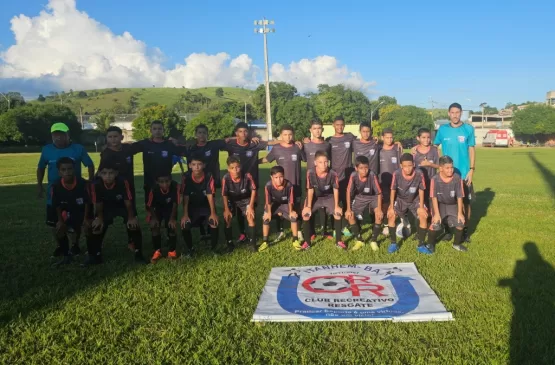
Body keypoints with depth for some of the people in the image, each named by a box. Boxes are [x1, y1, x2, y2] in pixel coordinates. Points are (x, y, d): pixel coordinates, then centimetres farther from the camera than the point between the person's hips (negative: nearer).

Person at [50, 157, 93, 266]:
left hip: (84, 213, -3)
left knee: (87, 229, -22)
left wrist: (86, 219, -15)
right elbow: (57, 205, -7)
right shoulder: (56, 186, -20)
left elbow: (88, 202, -17)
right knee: (59, 230, -11)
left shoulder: (83, 183, -28)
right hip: (69, 214, 3)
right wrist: (60, 220, -7)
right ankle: (66, 257, 11)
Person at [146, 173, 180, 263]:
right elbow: (150, 205, -16)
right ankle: (157, 251, 1)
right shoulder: (154, 189, -29)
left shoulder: (175, 186, -32)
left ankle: (172, 250, 5)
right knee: (154, 226, -16)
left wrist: (172, 218, -27)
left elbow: (175, 204, -24)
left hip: (170, 209, -1)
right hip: (158, 209, 1)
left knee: (171, 226, -16)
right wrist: (154, 218, -25)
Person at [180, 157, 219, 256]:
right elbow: (185, 197, -16)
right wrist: (185, 215, -22)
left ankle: (213, 247, 2)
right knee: (184, 226, -18)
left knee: (214, 224, -24)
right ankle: (189, 248, 9)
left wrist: (213, 213, -27)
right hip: (192, 207, 1)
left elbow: (210, 195, -20)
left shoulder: (208, 176, -21)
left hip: (206, 206, -1)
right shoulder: (186, 177, -19)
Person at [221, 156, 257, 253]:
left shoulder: (247, 176, -28)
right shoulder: (226, 178, -27)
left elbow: (253, 190, -14)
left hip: (246, 200, -1)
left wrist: (251, 206, -17)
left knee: (250, 216, -19)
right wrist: (226, 209, -19)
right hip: (232, 201, 1)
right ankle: (230, 243, 4)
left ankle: (252, 243, -4)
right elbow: (224, 195, -14)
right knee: (227, 218, -15)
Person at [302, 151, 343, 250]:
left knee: (338, 213, -20)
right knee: (305, 214, -21)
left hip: (328, 197, 0)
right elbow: (310, 190, -16)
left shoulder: (333, 174, -25)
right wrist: (309, 206, -16)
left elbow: (335, 190, -12)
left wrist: (336, 206, -14)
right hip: (315, 197, 0)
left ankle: (338, 241, -3)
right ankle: (307, 242, -5)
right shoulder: (310, 173, -27)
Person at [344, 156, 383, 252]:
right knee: (349, 215, -18)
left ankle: (373, 240, -7)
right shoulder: (353, 176, -24)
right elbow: (349, 192, -17)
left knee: (379, 214, -28)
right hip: (359, 198, 2)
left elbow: (379, 193, -22)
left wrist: (379, 209, -28)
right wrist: (348, 209, -20)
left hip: (372, 197, -2)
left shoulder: (372, 175, -28)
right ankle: (359, 240, 1)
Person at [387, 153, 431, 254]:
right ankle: (393, 243, -5)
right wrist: (391, 207, -14)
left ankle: (421, 245, -4)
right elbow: (393, 190, -11)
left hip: (415, 200, 0)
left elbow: (421, 190, -11)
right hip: (400, 199, 0)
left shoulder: (419, 174, -25)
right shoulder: (396, 174, -25)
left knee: (424, 216, -21)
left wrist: (421, 207, -14)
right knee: (391, 215, -21)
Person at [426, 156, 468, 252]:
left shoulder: (457, 178, -18)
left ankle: (457, 243, 11)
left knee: (460, 221, -15)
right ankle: (430, 244, 5)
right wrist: (437, 213, -25)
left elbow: (459, 197, -12)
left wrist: (460, 212, -15)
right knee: (436, 224, -21)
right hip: (439, 204, -2)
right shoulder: (435, 179, -22)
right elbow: (434, 197, -20)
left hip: (452, 205, 3)